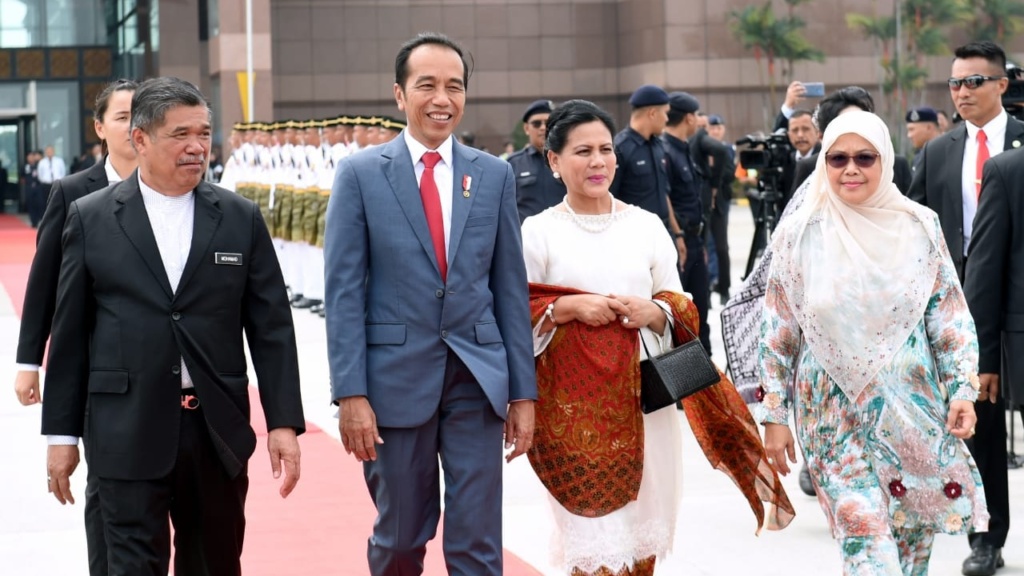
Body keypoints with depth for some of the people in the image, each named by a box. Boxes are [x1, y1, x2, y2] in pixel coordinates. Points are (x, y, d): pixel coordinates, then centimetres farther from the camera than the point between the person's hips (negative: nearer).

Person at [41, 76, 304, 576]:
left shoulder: (241, 219, 4)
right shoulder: (91, 218, 1)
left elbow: (271, 328, 3)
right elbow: (69, 333, 3)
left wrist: (284, 422, -2)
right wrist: (62, 433, 3)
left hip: (218, 429, 2)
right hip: (128, 433, -2)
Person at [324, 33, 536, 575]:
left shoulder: (494, 175, 5)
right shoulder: (360, 174, -2)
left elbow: (511, 288, 6)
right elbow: (344, 291, -5)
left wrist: (523, 392, 4)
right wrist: (351, 393, -11)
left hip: (477, 378, 1)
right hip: (397, 377, -1)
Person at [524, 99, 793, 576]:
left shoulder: (646, 225, 7)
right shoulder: (538, 232, 0)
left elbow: (681, 309, 11)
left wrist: (653, 312, -10)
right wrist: (571, 307, -14)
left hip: (643, 394, 3)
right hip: (575, 400, -3)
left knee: (642, 526, 8)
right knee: (593, 529, -6)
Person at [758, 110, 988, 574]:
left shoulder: (920, 226, -1)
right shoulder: (801, 234, -4)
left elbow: (950, 315, 4)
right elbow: (778, 332, 1)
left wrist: (963, 390, -5)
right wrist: (774, 414, 1)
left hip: (913, 407, 2)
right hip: (835, 411, -2)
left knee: (913, 538, 10)